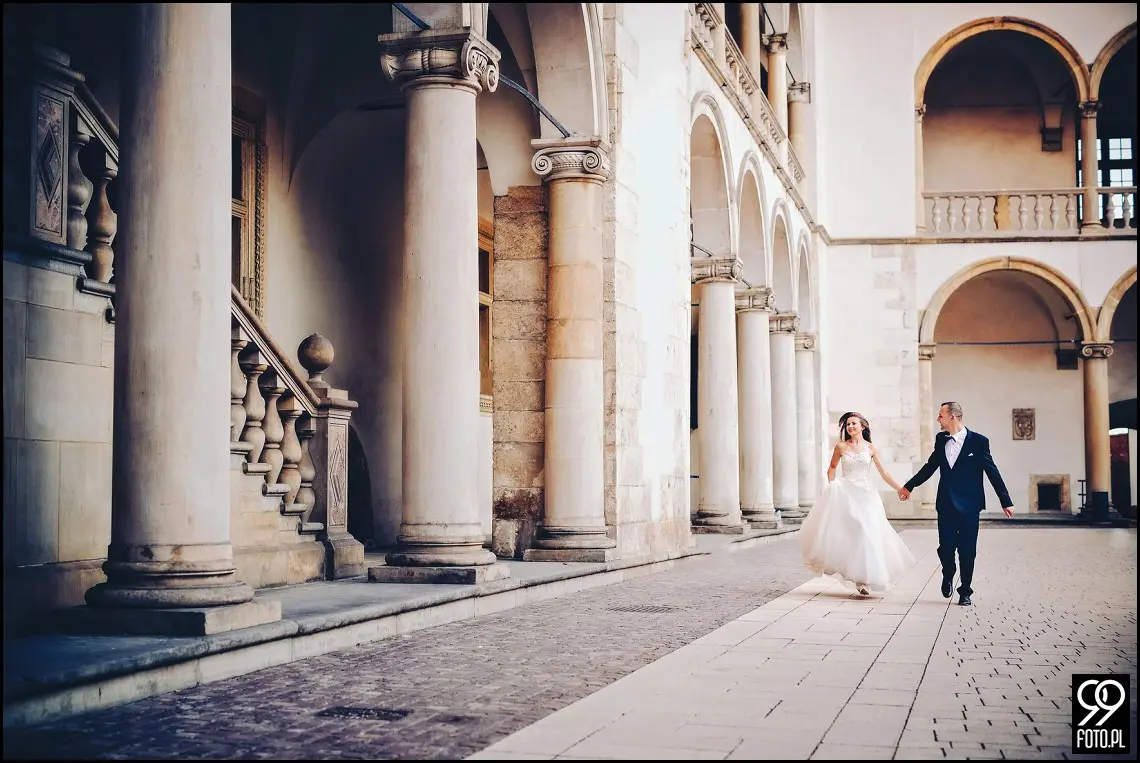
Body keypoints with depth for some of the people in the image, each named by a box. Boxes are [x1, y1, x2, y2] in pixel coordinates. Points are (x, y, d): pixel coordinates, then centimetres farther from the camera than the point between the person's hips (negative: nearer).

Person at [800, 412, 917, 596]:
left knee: (866, 534, -3)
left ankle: (863, 578, 6)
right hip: (845, 493, 0)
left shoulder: (870, 448, 4)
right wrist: (831, 484, 1)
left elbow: (884, 473, 6)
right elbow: (832, 467, 17)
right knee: (844, 532, -8)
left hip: (865, 494, 1)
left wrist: (900, 489, 1)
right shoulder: (841, 447, 3)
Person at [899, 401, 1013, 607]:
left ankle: (965, 592, 16)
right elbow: (930, 466, 19)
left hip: (969, 505, -3)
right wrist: (909, 486, 24)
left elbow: (992, 472, -5)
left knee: (967, 551, 1)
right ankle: (948, 575, 31)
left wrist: (1006, 502, -5)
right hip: (946, 504, 3)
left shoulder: (978, 441, -8)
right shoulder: (941, 439, 5)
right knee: (945, 547, 0)